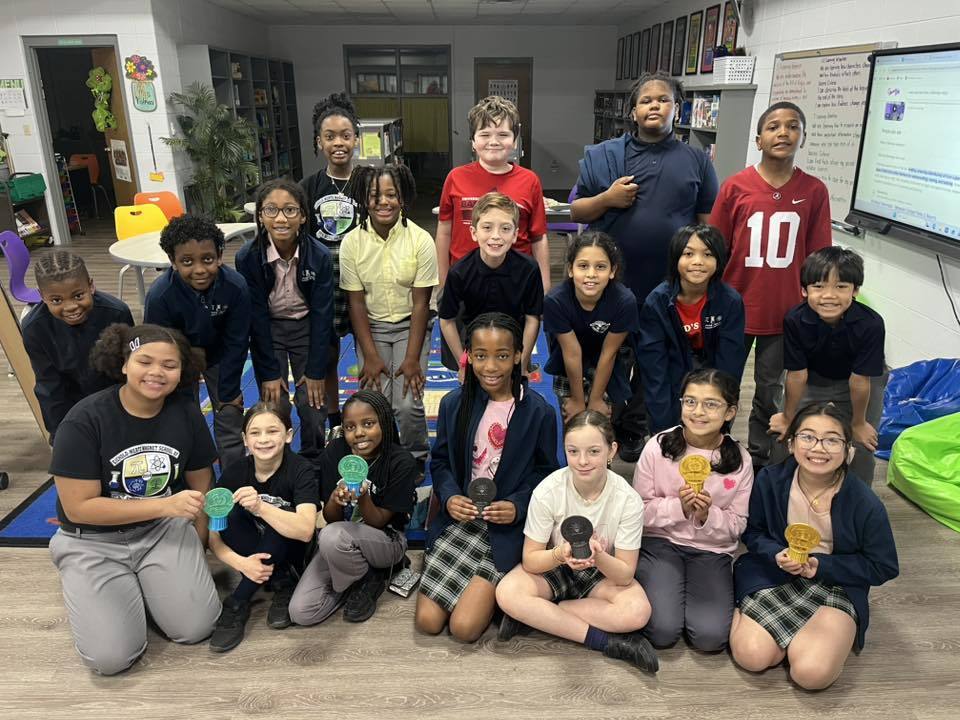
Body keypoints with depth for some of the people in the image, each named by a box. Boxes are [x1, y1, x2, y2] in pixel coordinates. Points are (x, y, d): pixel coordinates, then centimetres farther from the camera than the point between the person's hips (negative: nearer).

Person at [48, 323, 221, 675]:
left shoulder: (186, 413, -7)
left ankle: (146, 582, 16)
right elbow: (78, 507, -19)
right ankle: (98, 588, 16)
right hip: (94, 540, -2)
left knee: (196, 628, -13)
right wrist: (164, 505, -26)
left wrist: (196, 552, 3)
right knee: (110, 657, -14)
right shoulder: (84, 420, -19)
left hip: (165, 530, 3)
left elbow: (200, 484, 4)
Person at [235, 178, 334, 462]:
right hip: (267, 330, 0)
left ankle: (314, 465, 24)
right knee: (274, 407, -2)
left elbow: (321, 314, -14)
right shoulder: (248, 258, -21)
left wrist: (316, 371, -12)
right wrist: (269, 373, -13)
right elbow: (256, 317, -14)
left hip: (307, 328, 0)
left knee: (312, 403, 0)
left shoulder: (319, 256, -20)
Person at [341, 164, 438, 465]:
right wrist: (370, 356, -10)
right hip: (371, 327, 2)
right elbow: (356, 302, -4)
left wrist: (412, 358, -14)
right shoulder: (352, 242, -8)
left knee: (408, 404, -15)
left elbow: (421, 303, -10)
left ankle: (416, 460, 15)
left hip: (410, 325, -1)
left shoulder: (421, 240, -13)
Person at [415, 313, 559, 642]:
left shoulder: (538, 412, -9)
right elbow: (440, 461, 9)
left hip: (506, 525, -3)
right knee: (427, 621, -3)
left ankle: (499, 590, 18)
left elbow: (546, 472, 0)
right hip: (459, 517, 3)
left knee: (464, 627, -13)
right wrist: (449, 496, -11)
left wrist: (517, 506, -17)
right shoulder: (453, 404, 0)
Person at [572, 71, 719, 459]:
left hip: (670, 285, 1)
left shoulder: (696, 161, 5)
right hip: (612, 282, -1)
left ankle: (634, 432, 30)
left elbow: (708, 222, 7)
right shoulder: (602, 155, 2)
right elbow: (576, 211, 5)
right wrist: (607, 199, -14)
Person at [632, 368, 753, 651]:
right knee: (663, 632, -18)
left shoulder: (740, 460, -5)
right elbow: (639, 510, -5)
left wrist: (707, 516, -20)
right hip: (661, 542, -1)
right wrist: (678, 507, -23)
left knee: (710, 637, -16)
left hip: (712, 550, 2)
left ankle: (688, 589, 14)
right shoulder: (658, 447, -10)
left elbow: (737, 525, 1)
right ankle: (659, 587, 14)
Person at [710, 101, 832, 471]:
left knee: (771, 391, 14)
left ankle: (759, 462, 31)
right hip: (736, 308, -1)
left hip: (784, 312, 1)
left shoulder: (815, 191, -3)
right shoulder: (735, 186, -7)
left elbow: (817, 257, 2)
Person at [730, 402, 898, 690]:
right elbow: (752, 532, 4)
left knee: (812, 672, -24)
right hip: (773, 576, 1)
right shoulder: (770, 480, -10)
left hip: (836, 586, 0)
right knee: (751, 656, -19)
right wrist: (777, 555, -17)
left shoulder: (865, 504, -15)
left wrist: (821, 565, -16)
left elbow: (884, 567, -5)